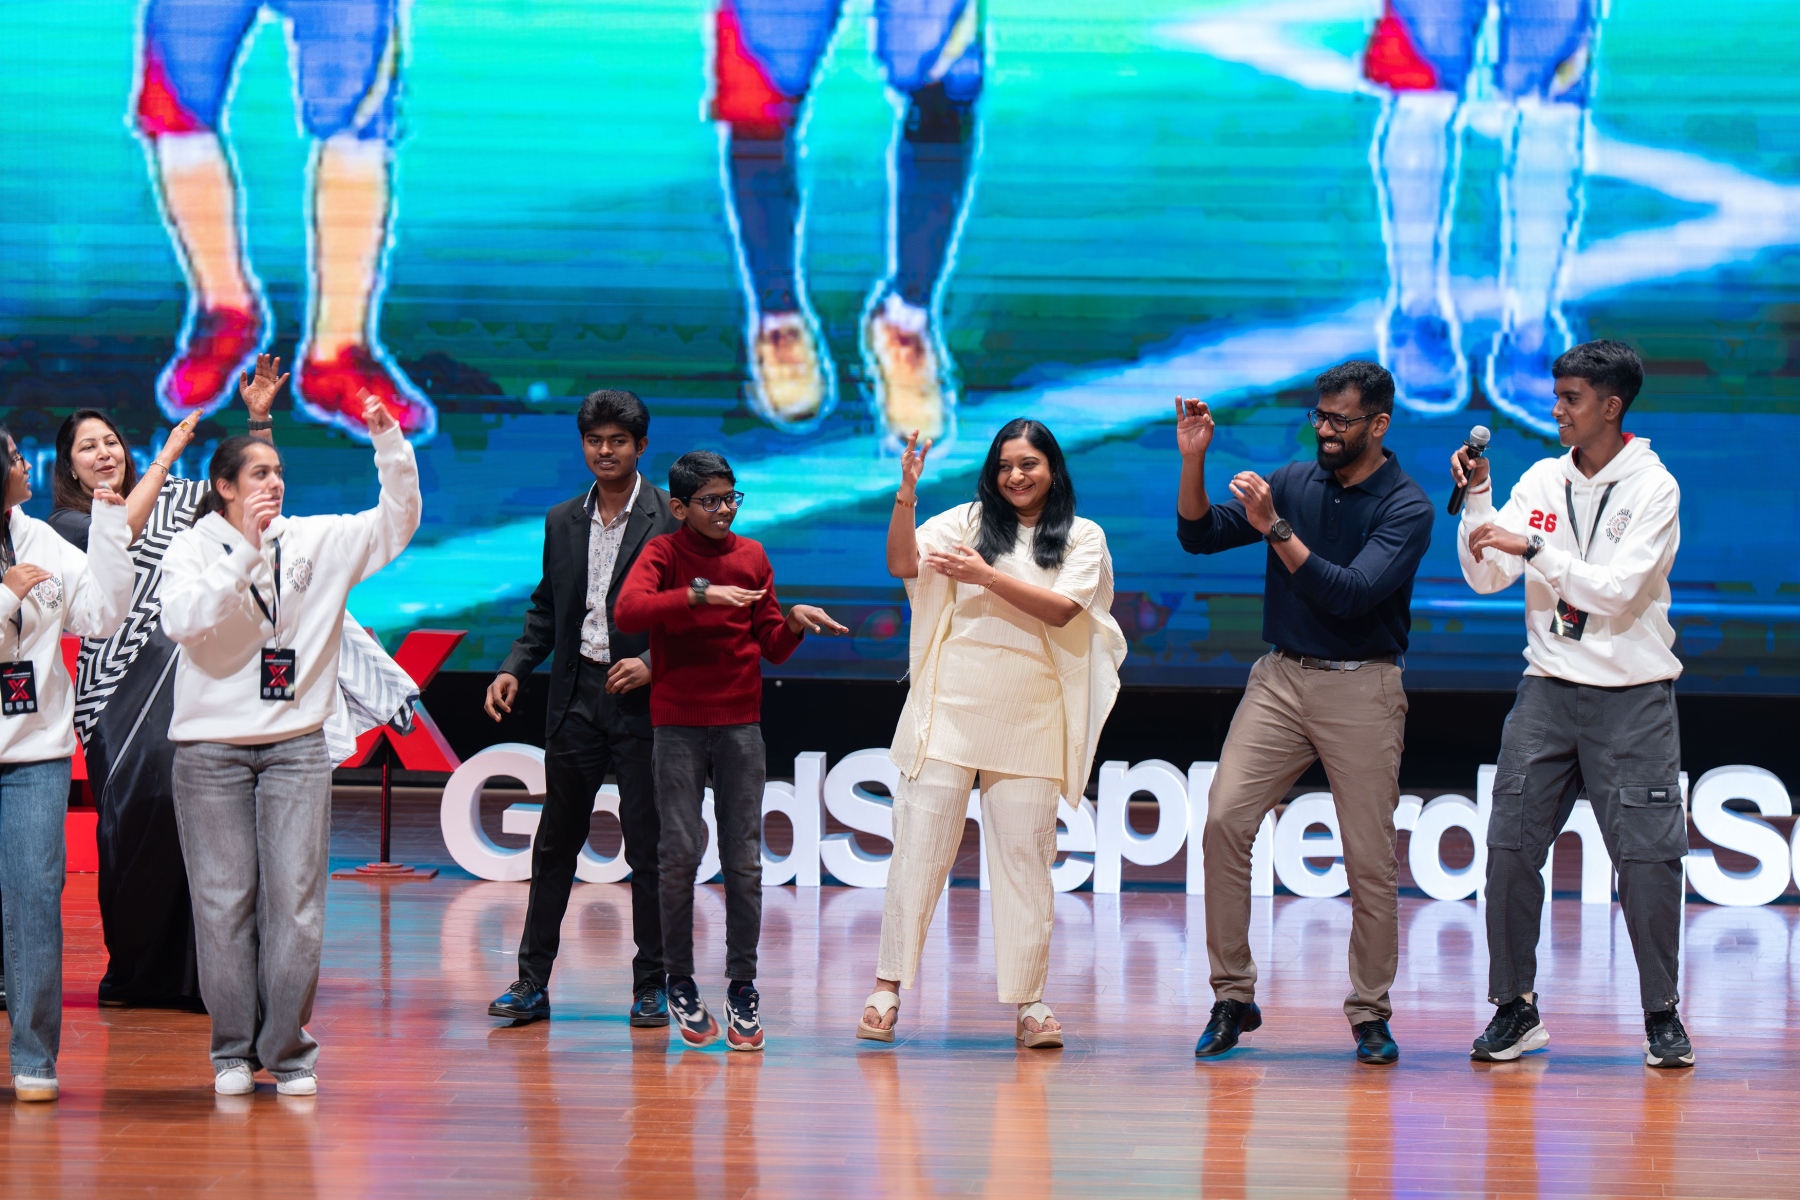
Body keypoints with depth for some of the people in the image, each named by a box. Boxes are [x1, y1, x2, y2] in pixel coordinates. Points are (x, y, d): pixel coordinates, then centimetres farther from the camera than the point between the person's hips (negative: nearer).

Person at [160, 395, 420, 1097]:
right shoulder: (195, 547, 0)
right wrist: (245, 551, -21)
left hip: (295, 746, 2)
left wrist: (389, 444, -7)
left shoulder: (317, 541, 8)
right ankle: (233, 1051, 9)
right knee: (224, 901, 0)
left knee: (296, 900, -3)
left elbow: (398, 520, 7)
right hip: (211, 746, -2)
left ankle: (288, 1052, 3)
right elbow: (181, 619, -17)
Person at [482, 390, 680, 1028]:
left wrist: (653, 664, -18)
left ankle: (652, 986, 9)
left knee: (649, 848, 0)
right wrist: (513, 669, 4)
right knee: (555, 843, 7)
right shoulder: (562, 522, 12)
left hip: (642, 699, -4)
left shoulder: (671, 520, -4)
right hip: (577, 698, 4)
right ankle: (532, 983, 13)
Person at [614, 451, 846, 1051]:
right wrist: (700, 594, -29)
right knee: (680, 851, -4)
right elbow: (628, 610, -21)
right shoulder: (664, 552, -1)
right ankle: (680, 982, 9)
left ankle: (742, 986, 5)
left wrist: (794, 621, -8)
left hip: (741, 721, 2)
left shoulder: (751, 556, 9)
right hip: (678, 723, -2)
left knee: (744, 859, 0)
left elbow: (771, 647, 13)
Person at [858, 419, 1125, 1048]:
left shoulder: (1083, 538, 8)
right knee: (919, 847, -1)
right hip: (949, 710, 0)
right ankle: (888, 986, 5)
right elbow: (902, 564, -5)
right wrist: (906, 493, -17)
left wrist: (988, 577, -14)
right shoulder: (966, 522, 8)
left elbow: (1062, 609, -7)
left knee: (1025, 856, 2)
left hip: (1029, 720, 0)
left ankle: (1029, 1001, 6)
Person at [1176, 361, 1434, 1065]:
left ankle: (1370, 1014, 11)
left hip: (1361, 690, -3)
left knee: (1370, 859, -2)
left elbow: (1351, 594, -20)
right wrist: (1194, 461, -9)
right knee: (1224, 823, -11)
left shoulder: (1406, 508, -7)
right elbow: (1200, 536, 6)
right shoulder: (1294, 483, 7)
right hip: (1280, 678, 4)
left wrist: (1275, 529, -26)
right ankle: (1233, 997, -3)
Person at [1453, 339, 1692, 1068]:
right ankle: (1514, 1007, 6)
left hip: (1633, 695, -4)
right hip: (1549, 687, 4)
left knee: (1648, 856, -5)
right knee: (1510, 846, -3)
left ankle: (1662, 1014, 8)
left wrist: (1531, 546, -18)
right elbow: (1486, 578, 4)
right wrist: (1477, 500, -7)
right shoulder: (1542, 480, 7)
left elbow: (1616, 590, -16)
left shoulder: (1653, 488, -6)